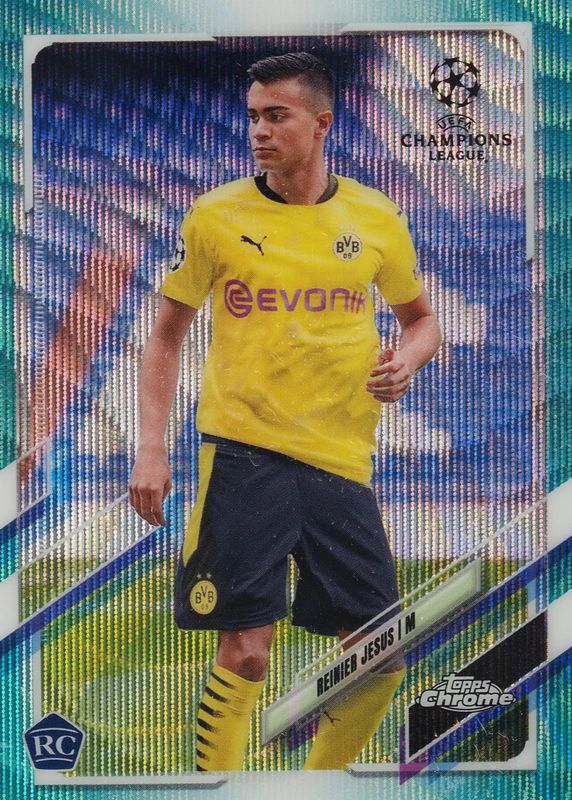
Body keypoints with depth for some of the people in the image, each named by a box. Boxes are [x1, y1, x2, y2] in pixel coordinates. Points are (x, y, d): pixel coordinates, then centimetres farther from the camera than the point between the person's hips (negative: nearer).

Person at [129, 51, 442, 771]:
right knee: (245, 652, -7)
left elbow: (421, 318, 19)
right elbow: (166, 336, 7)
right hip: (242, 450, -3)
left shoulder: (376, 217, 6)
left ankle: (318, 782, 31)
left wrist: (406, 359, -4)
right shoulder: (215, 217, 0)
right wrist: (151, 446, -3)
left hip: (342, 457, 3)